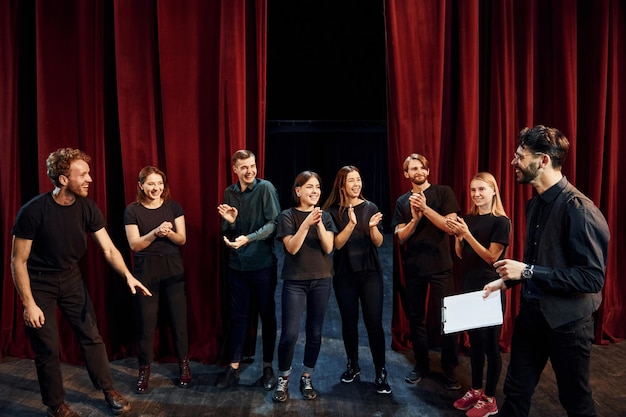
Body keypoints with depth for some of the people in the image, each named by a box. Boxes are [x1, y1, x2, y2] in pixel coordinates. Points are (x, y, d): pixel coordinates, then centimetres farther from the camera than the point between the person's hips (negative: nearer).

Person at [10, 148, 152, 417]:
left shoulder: (87, 208, -13)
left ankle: (109, 390, 23)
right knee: (47, 347, 3)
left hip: (71, 278, 4)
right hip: (39, 283, -4)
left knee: (91, 335, 7)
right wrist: (29, 303, -18)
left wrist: (128, 276, -25)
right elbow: (18, 261, -18)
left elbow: (108, 249, -10)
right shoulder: (33, 211, -25)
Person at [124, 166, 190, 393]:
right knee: (145, 321, 3)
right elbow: (134, 245, -8)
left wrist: (169, 233, -20)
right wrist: (155, 232, -23)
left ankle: (184, 365, 21)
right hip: (145, 270, -1)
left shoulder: (173, 207, 2)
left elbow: (182, 239, 0)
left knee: (179, 317, 6)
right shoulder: (132, 210, -3)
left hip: (173, 268, 2)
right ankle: (144, 369, 19)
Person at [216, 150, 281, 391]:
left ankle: (268, 367, 22)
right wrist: (229, 221, -12)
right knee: (238, 316, 12)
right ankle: (234, 367, 23)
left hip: (263, 263, -4)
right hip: (237, 264, 4)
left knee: (267, 315, 8)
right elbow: (227, 232, 10)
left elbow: (274, 223, -16)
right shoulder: (229, 193, 6)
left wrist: (248, 238, -27)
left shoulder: (266, 188, -8)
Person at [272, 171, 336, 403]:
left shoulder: (325, 216, 6)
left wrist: (319, 223, -18)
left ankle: (306, 379, 24)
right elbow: (292, 248, -14)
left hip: (321, 281, 3)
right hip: (295, 281, -3)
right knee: (290, 333, -7)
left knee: (315, 333, 7)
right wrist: (306, 223, -24)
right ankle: (283, 380, 14)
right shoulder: (288, 216, -3)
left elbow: (328, 248, -5)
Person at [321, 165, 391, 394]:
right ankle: (353, 365, 29)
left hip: (370, 273, 0)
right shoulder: (333, 211, -3)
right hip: (344, 274, 0)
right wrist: (351, 224, -26)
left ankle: (381, 373, 6)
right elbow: (337, 243, -12)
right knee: (349, 321, 10)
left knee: (374, 322, -4)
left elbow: (379, 242, -2)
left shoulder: (370, 208, -1)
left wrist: (372, 227, -22)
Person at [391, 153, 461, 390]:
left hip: (440, 265, -3)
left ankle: (449, 370, 11)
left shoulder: (443, 193, -1)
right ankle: (421, 365, 24)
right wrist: (415, 218, -16)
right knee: (416, 318, 10)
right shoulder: (402, 201, 8)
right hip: (413, 267, 3)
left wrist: (425, 208, -19)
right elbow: (401, 236, 1)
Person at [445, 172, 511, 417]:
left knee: (490, 343, 4)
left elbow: (491, 257, -16)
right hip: (469, 286, 6)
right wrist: (457, 235, -10)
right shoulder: (469, 218, 7)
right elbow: (461, 255, 8)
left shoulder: (501, 222, -10)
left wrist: (467, 234, -23)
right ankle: (476, 390, 29)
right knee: (474, 341, 15)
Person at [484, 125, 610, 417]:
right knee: (515, 390, 16)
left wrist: (527, 272, -26)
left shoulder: (578, 208, -21)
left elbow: (592, 278, -25)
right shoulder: (535, 204, 5)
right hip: (531, 312, 7)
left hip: (566, 319, -7)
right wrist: (507, 280, 7)